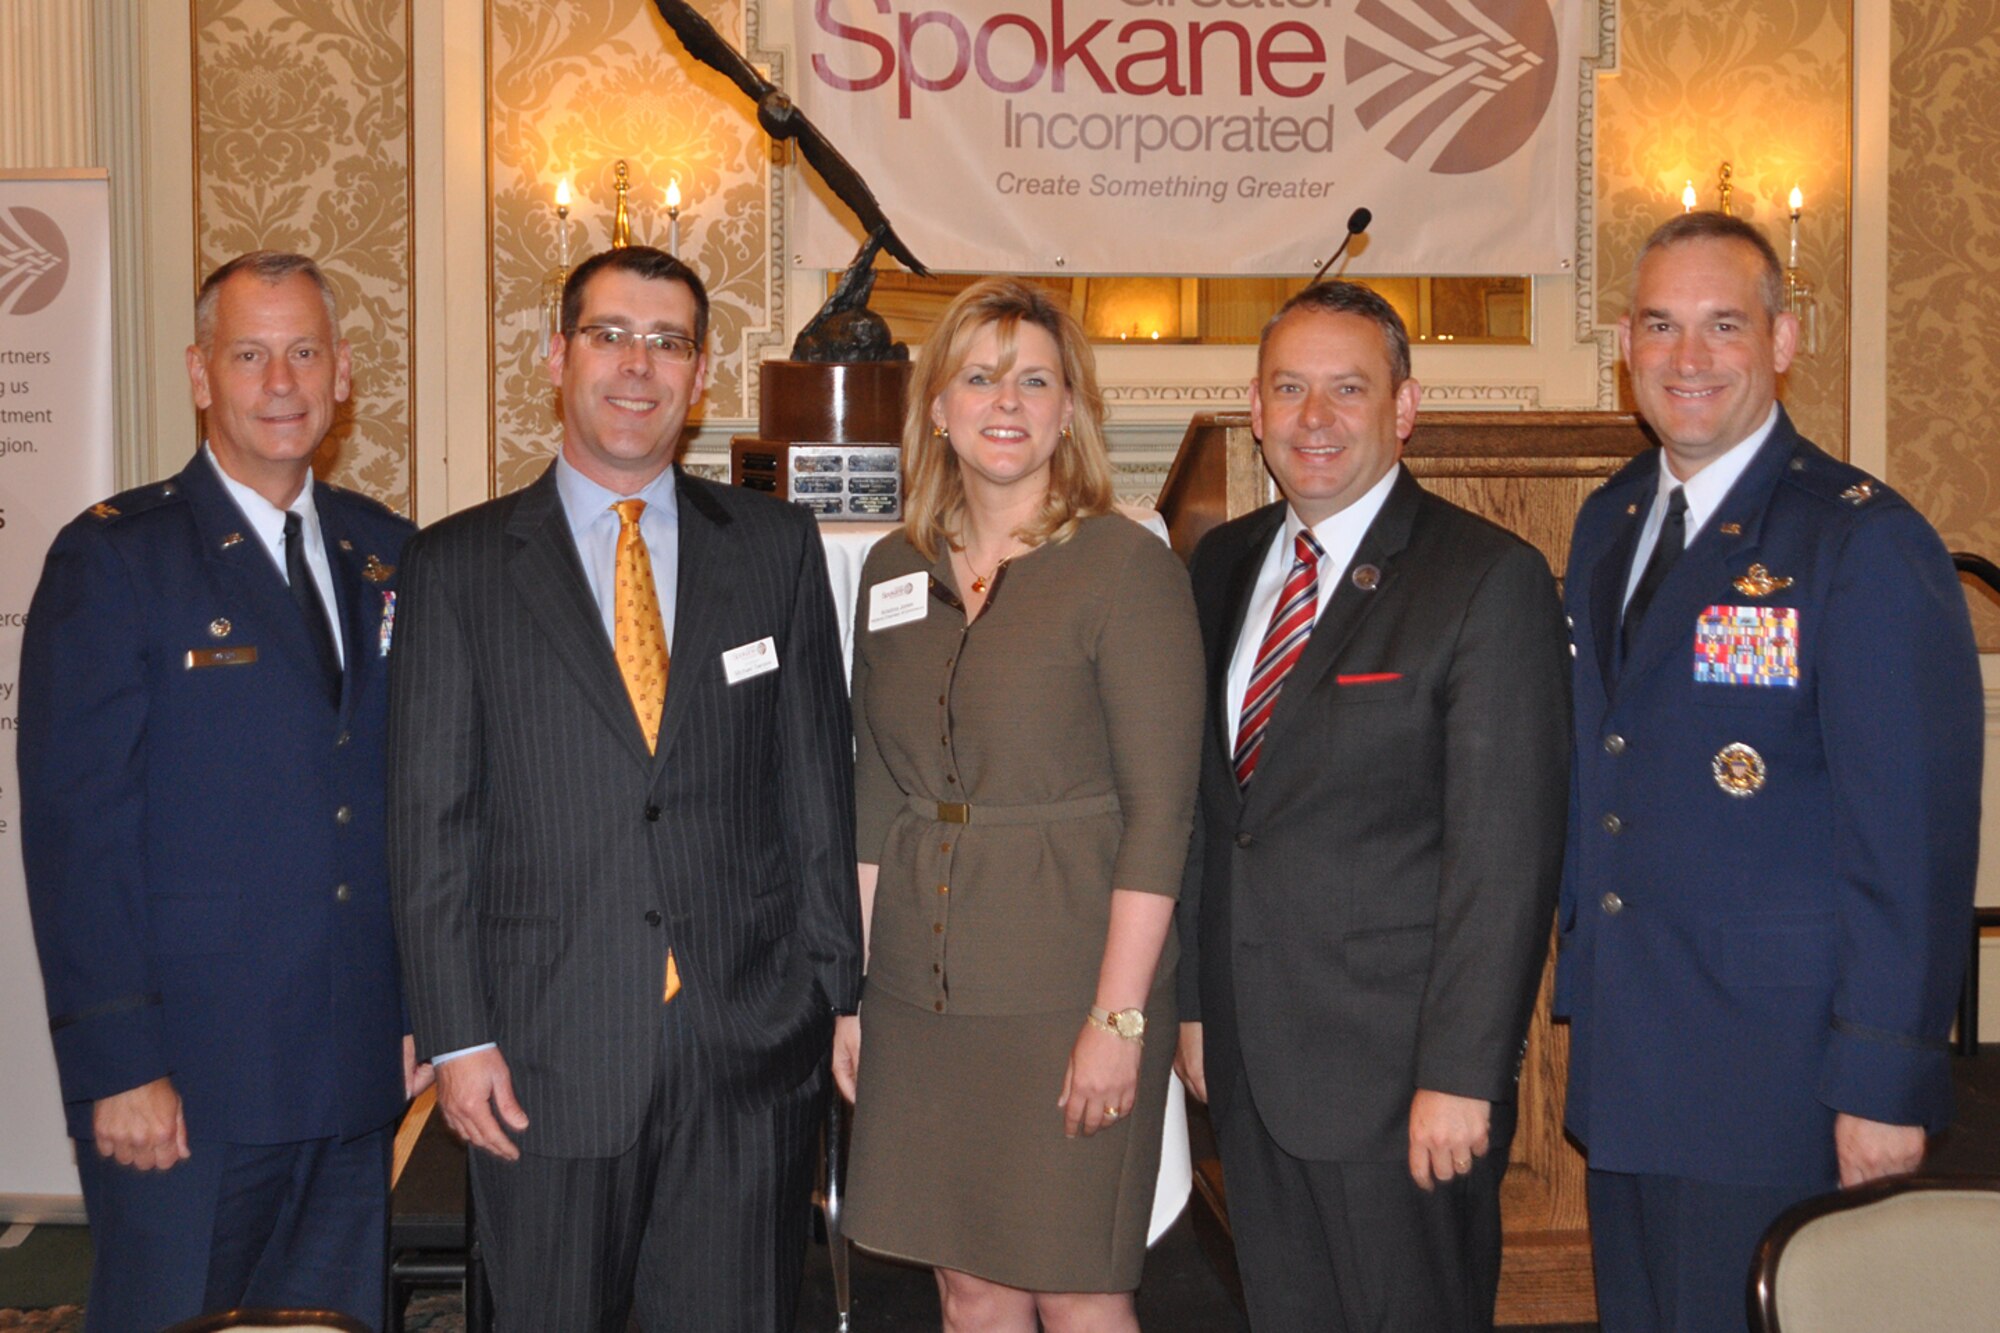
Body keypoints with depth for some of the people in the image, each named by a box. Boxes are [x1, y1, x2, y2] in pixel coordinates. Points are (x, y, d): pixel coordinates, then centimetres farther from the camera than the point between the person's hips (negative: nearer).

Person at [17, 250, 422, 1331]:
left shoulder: (387, 555, 11)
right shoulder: (112, 560, -5)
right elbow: (75, 827, -10)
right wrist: (116, 1066, -14)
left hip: (359, 1078, 5)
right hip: (186, 1083, -5)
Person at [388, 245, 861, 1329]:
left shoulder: (778, 546, 7)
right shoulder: (457, 566, 2)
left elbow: (818, 782, 7)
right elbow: (430, 822, 0)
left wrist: (837, 992, 4)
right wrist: (456, 1037, -5)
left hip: (752, 1047, 1)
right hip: (543, 1057, -1)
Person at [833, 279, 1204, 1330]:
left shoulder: (1125, 564, -7)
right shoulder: (895, 572, 9)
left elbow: (1159, 809, -11)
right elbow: (872, 799, 13)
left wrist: (1118, 1017, -16)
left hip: (1066, 987, -5)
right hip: (921, 993, 5)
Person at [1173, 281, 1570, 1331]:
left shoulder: (1491, 579, -11)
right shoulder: (1225, 564, 9)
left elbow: (1505, 853, -15)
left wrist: (1461, 1076, -18)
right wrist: (1195, 1004, 11)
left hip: (1399, 1066, -6)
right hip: (1251, 1060, 6)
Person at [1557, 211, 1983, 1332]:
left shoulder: (1867, 542, -11)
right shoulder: (1608, 523, 11)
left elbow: (1915, 837, -14)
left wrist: (1886, 1081, -16)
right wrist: (1578, 977, 12)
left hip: (1774, 1072, -7)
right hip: (1621, 1060, 7)